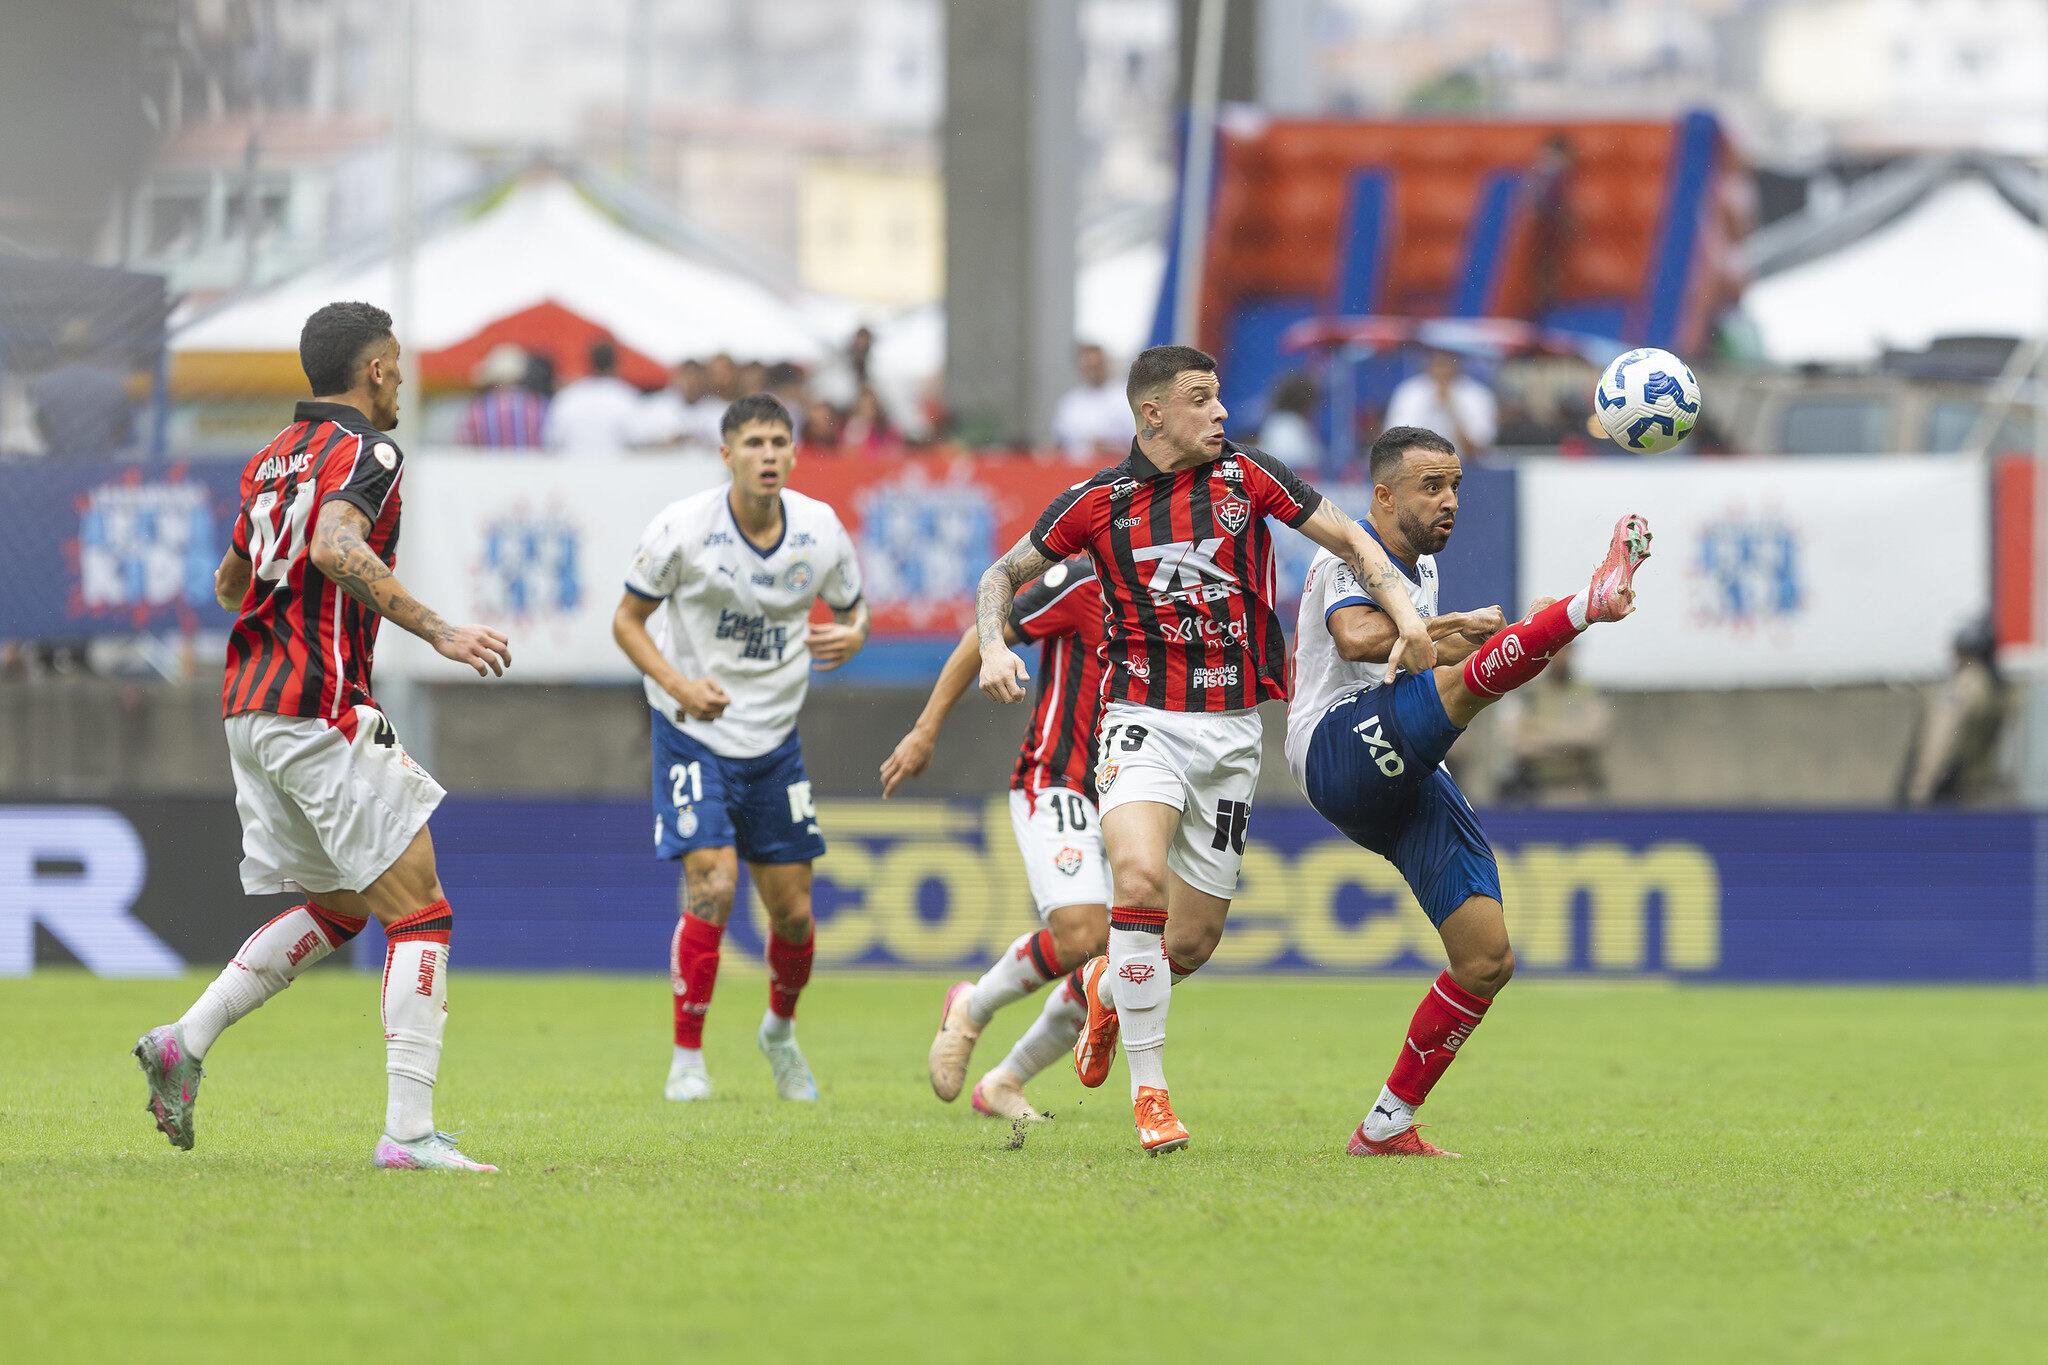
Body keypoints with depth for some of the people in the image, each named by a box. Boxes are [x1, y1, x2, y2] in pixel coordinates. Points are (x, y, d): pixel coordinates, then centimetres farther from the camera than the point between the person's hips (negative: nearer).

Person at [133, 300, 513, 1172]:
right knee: (419, 914, -6)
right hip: (322, 711, -9)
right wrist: (438, 632, -31)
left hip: (249, 709, 9)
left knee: (336, 907, 21)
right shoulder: (367, 452, -9)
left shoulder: (272, 459, 17)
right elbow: (336, 547, -28)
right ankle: (408, 1132, -14)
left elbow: (229, 583, 29)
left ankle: (185, 1043, 11)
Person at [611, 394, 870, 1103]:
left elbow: (850, 609, 11)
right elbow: (627, 620, -6)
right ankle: (687, 1059, -5)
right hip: (694, 727, -4)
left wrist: (851, 636, -14)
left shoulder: (821, 531, -6)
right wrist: (678, 684, -22)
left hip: (773, 736, 4)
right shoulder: (683, 527, -16)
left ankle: (780, 1030, 36)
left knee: (793, 910, 6)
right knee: (712, 885, -19)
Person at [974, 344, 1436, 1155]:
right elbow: (1004, 575, 11)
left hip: (1231, 730, 2)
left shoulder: (1247, 476, 2)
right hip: (1142, 718, -2)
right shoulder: (1097, 502, 0)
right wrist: (993, 646, -9)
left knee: (1192, 943, 5)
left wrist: (1407, 617, -11)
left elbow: (1352, 542, 5)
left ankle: (1109, 991, 42)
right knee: (1139, 879, -29)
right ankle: (1148, 1090, -18)